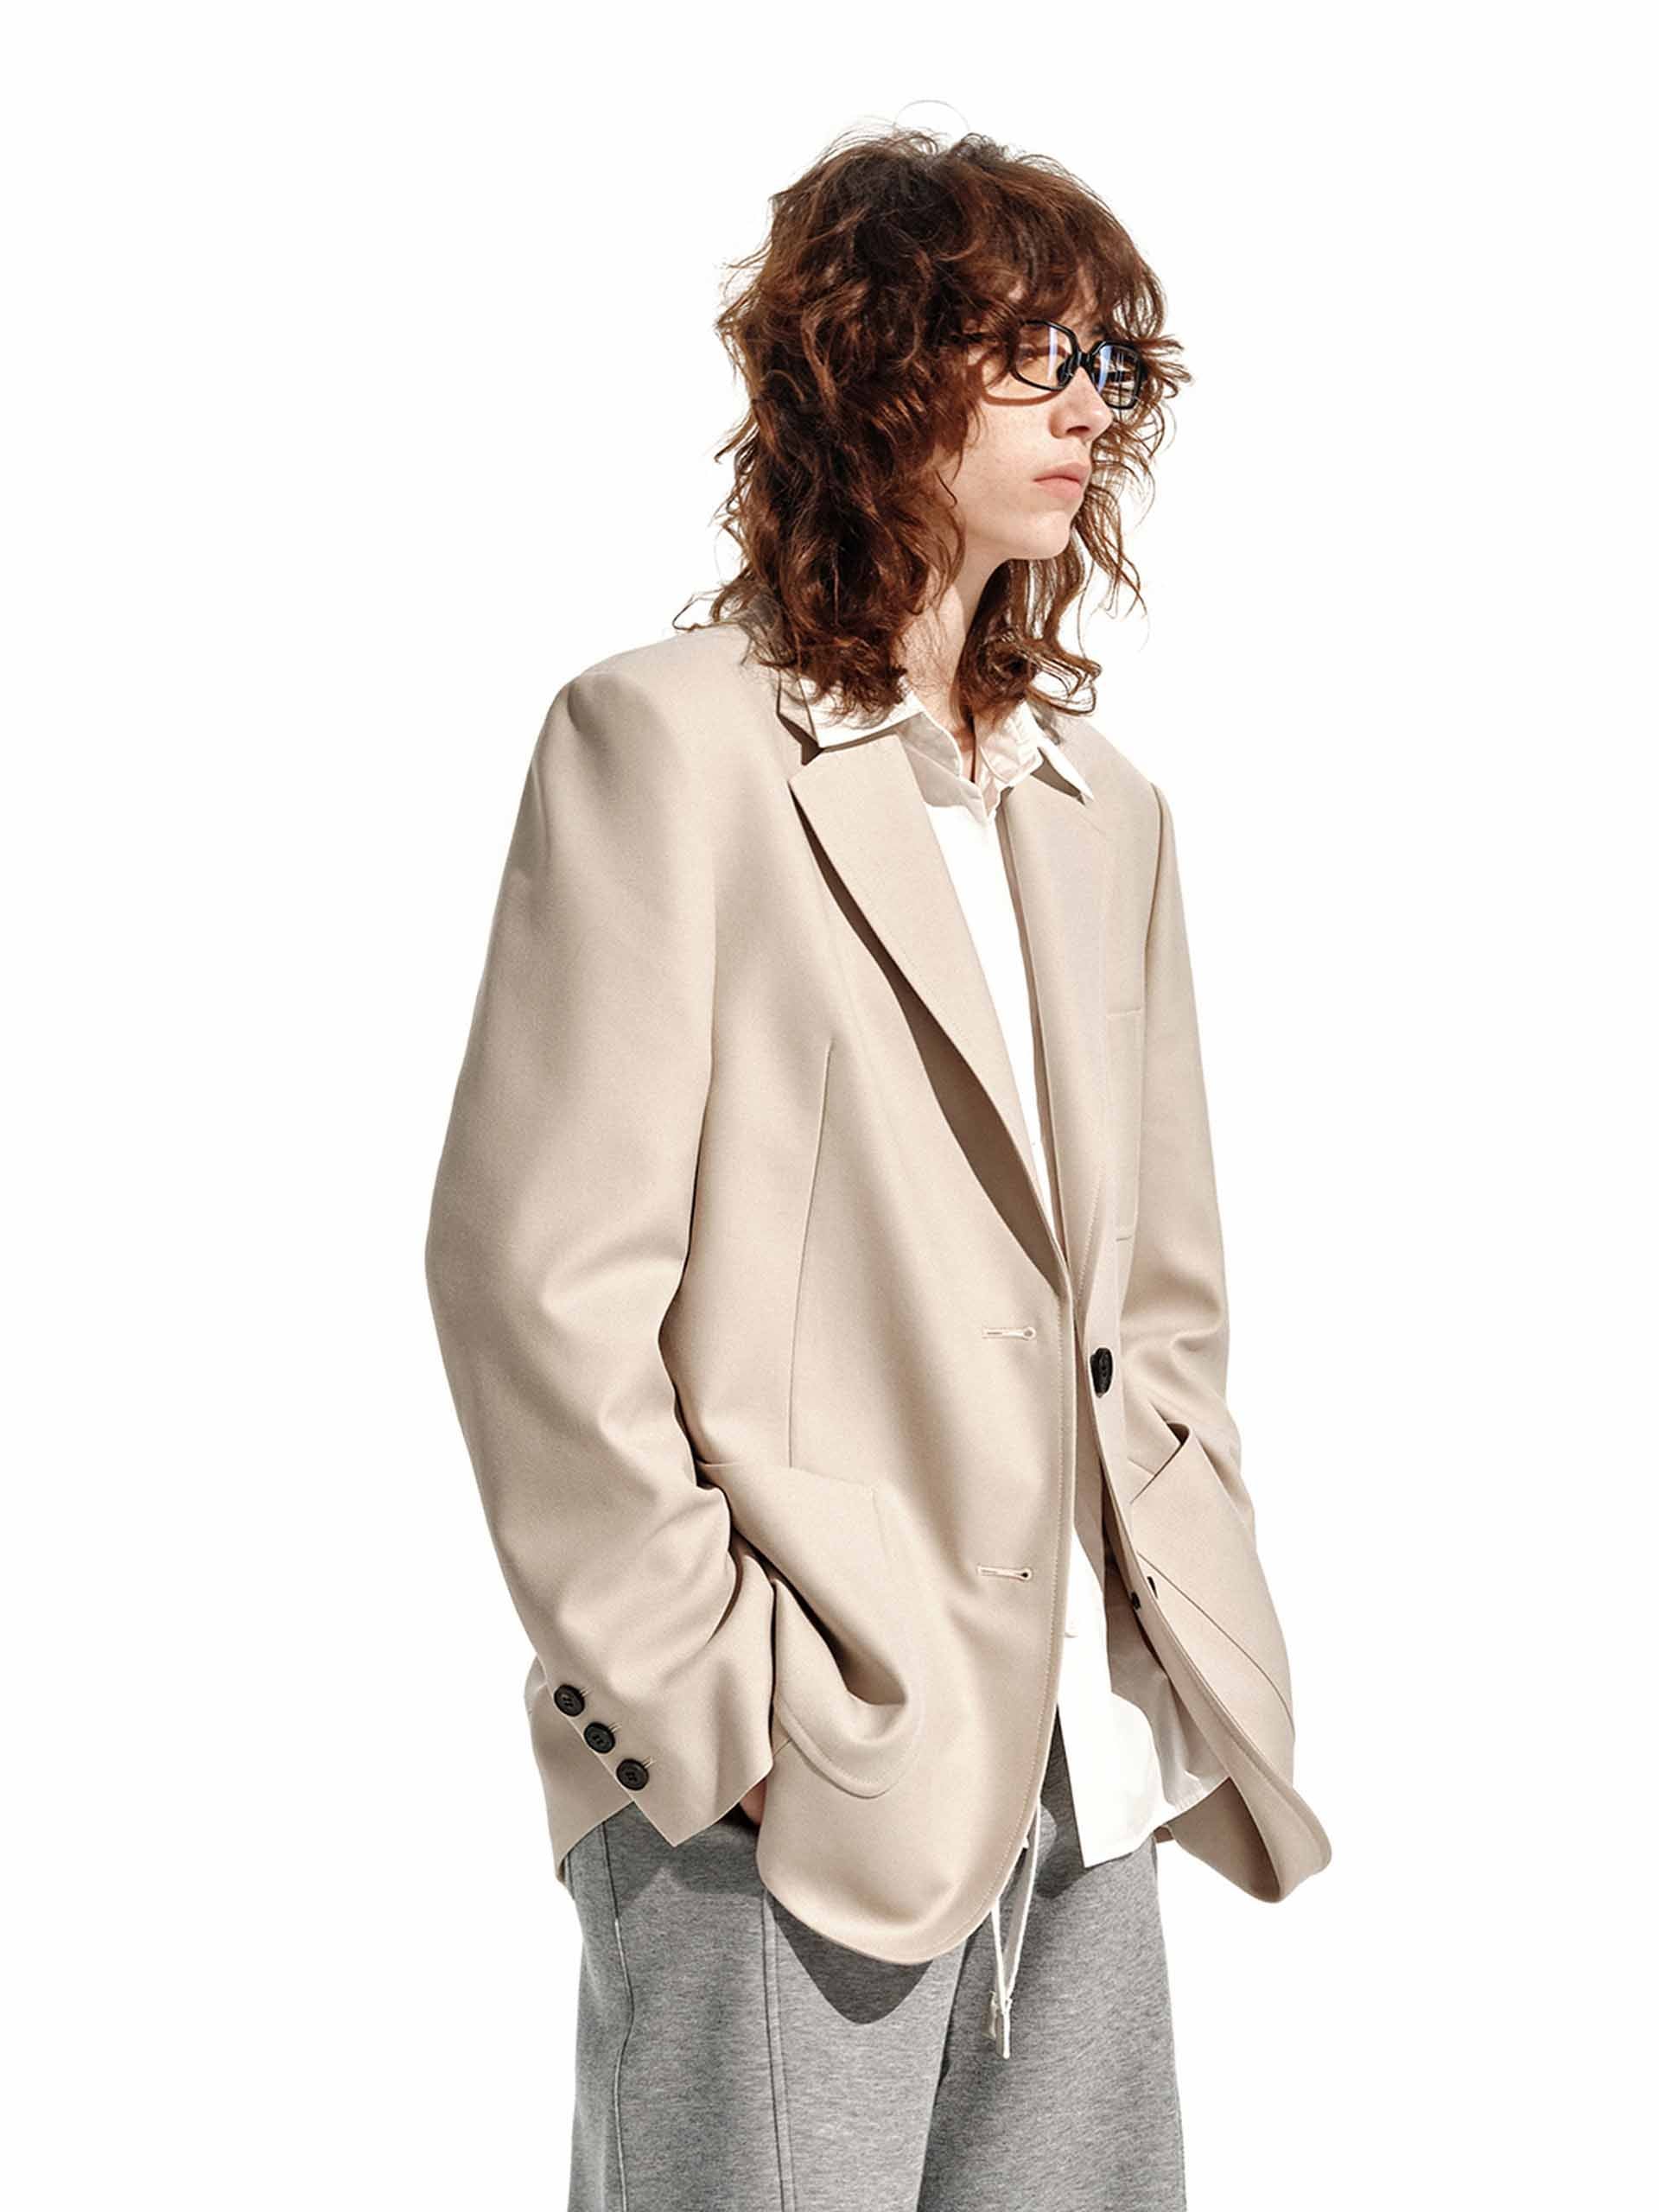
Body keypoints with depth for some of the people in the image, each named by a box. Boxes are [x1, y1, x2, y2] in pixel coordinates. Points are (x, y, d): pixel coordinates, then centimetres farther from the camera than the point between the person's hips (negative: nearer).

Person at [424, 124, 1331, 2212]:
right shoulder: (673, 738, -6)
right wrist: (714, 1703, -12)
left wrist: (1190, 1639, 8)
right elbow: (540, 1277, -12)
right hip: (791, 1794, -6)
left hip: (1086, 1774, 6)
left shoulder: (1102, 804, 15)